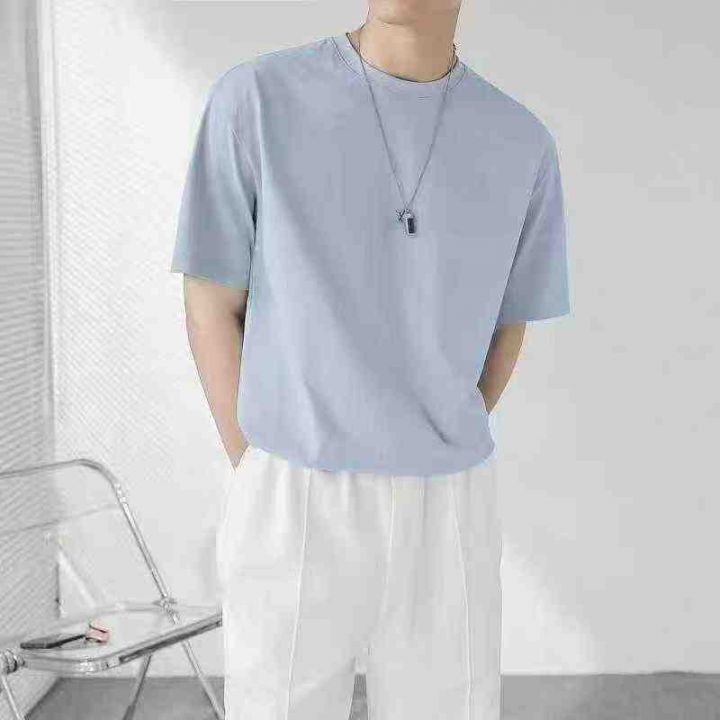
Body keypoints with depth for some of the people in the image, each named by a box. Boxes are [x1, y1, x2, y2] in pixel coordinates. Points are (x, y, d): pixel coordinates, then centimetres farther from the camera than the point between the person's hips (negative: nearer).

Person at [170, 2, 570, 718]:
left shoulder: (522, 146, 1)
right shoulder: (258, 99, -7)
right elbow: (211, 307, -1)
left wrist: (433, 460, 12)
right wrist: (264, 489, -1)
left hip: (446, 517, 3)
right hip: (294, 511, -2)